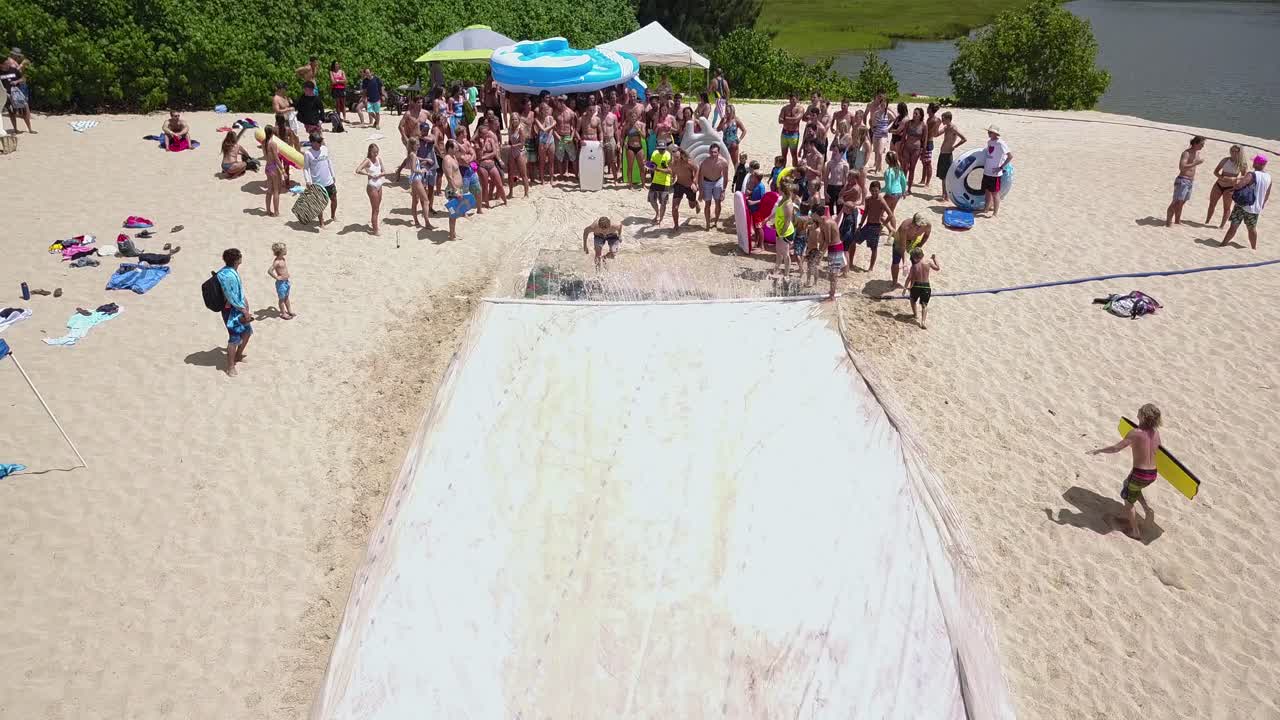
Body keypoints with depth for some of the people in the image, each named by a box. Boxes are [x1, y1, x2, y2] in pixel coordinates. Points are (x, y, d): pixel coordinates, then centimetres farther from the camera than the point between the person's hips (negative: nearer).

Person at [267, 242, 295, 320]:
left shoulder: (283, 259, 4)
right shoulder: (277, 262, -24)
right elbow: (269, 271, -33)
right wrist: (277, 277, -23)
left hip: (286, 281, 8)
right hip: (281, 283, -8)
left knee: (286, 297, 21)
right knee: (281, 298, 8)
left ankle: (289, 311, 34)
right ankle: (283, 313, 19)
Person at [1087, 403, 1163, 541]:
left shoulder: (1135, 433, -18)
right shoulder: (1156, 432, 0)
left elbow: (1116, 448, -17)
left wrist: (1098, 451, -3)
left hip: (1139, 473, -6)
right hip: (1152, 474, 6)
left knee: (1128, 500, 16)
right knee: (1130, 485, 36)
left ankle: (1135, 531, 26)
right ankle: (1147, 509, 23)